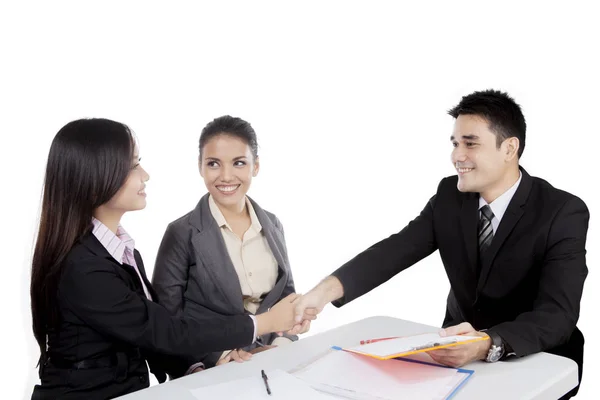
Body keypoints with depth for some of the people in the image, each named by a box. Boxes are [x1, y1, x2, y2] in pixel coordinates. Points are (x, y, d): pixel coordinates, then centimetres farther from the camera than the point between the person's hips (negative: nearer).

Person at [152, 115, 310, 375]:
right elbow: (166, 319, -7)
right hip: (211, 371, -3)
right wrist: (221, 355, -18)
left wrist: (280, 346, -5)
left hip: (270, 360, 3)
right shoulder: (182, 233, -7)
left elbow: (287, 297, 12)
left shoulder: (272, 226, 7)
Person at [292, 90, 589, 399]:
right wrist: (329, 288, -29)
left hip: (539, 362, -4)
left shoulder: (564, 213, -18)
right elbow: (395, 250, -12)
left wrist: (487, 345, -45)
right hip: (458, 347, 5)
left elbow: (558, 316, -27)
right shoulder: (449, 195, -3)